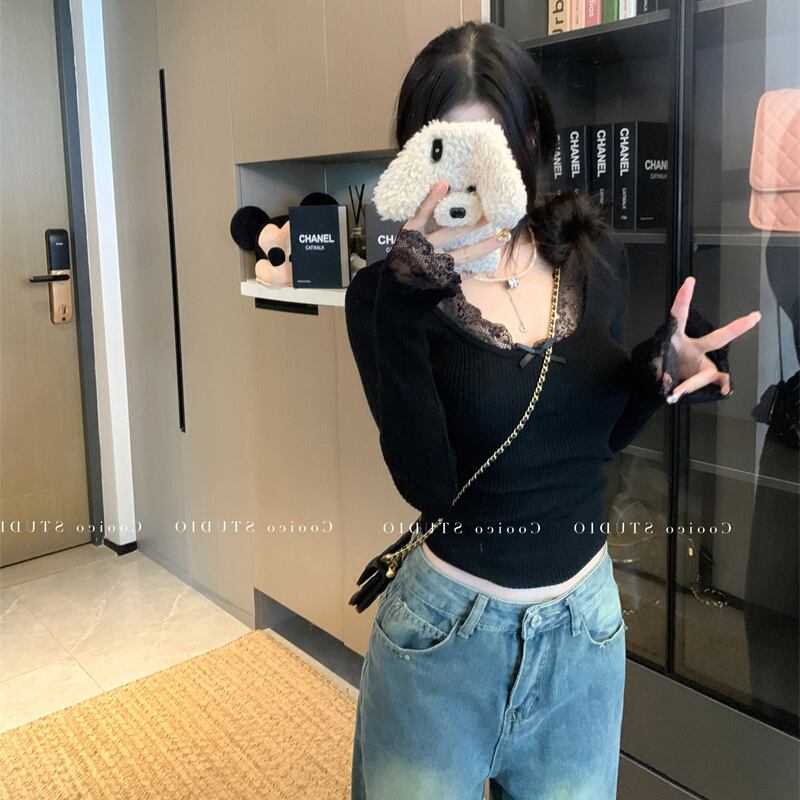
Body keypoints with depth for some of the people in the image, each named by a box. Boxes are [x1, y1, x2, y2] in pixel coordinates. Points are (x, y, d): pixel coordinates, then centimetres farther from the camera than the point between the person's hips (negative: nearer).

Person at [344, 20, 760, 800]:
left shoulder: (593, 259, -3)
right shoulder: (387, 292, -14)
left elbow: (601, 432, 8)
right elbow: (427, 483, -26)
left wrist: (659, 372, -11)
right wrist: (406, 305, -33)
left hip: (586, 624, 4)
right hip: (445, 630, -3)